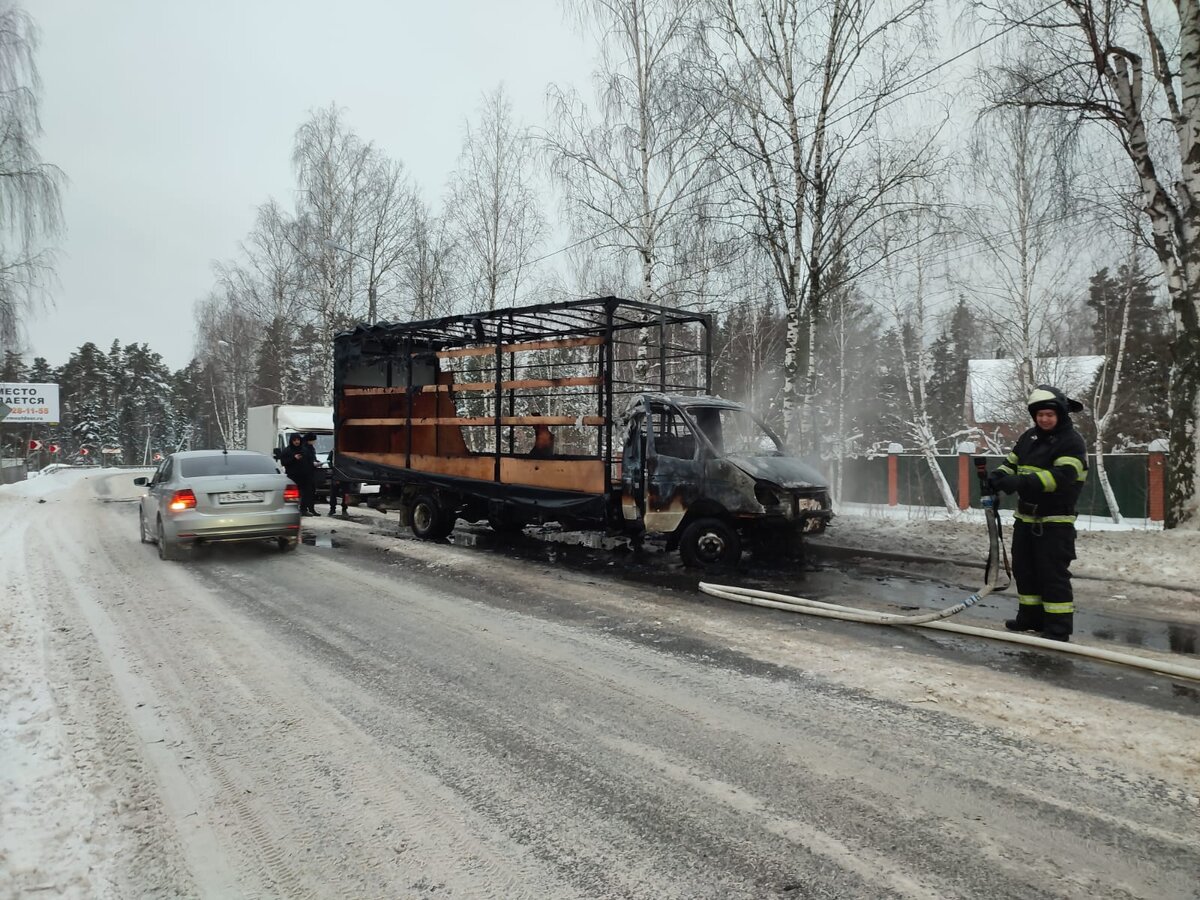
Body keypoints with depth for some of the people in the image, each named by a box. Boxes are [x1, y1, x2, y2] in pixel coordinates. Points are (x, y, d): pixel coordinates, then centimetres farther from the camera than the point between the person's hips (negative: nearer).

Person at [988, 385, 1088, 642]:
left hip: (1055, 522, -7)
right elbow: (1012, 463, 14)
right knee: (1024, 570, 15)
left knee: (1053, 575, -5)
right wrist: (1000, 475, -11)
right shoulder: (1028, 437, 12)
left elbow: (1061, 476, -25)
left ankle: (1059, 627, 2)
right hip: (1025, 518, 8)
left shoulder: (1072, 442, -11)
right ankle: (1030, 617, 28)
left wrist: (1022, 482, -37)